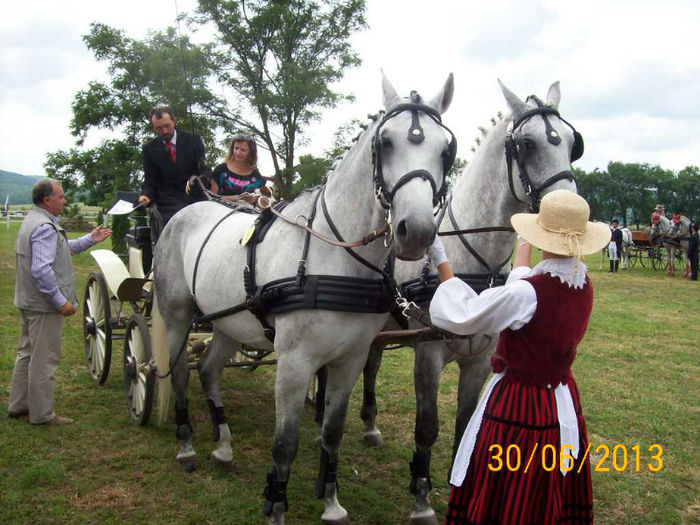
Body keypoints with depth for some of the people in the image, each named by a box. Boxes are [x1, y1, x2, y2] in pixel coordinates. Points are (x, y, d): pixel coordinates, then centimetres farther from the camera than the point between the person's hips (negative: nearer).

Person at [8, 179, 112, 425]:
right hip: (44, 305, -11)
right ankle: (42, 414, 9)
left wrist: (90, 239, 18)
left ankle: (18, 405, 31)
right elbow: (41, 270, -29)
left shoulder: (33, 220, 13)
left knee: (27, 354, 20)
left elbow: (61, 249, 22)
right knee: (44, 359, -1)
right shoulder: (45, 227, -21)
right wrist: (61, 301, -24)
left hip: (28, 302, 11)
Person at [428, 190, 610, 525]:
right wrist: (524, 245, 34)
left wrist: (442, 264, -7)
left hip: (516, 404, -7)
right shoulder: (584, 287, -4)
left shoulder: (525, 294, -26)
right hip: (562, 403, 7)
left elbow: (458, 317, -17)